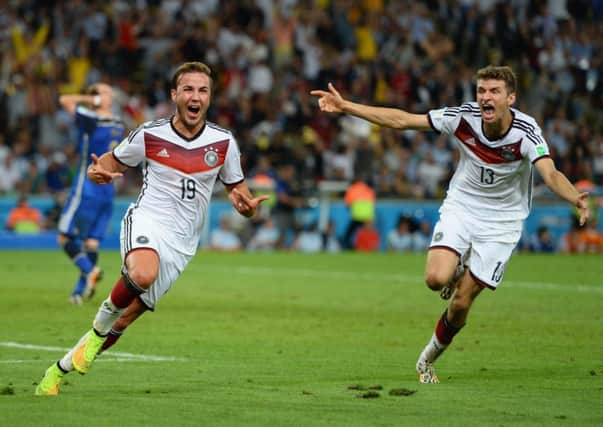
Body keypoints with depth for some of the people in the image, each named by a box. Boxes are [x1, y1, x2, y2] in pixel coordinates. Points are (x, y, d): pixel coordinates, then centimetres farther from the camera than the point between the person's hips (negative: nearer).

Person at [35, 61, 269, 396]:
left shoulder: (223, 142, 2)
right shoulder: (150, 135, -2)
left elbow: (236, 188, 13)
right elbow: (114, 161, 12)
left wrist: (245, 204, -12)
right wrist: (97, 171, -13)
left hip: (180, 243, 3)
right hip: (147, 220, -3)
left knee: (123, 321, 1)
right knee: (143, 273, -39)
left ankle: (60, 370, 20)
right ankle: (100, 326, -12)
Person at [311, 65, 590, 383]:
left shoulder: (526, 131, -24)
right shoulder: (464, 117, -17)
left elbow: (550, 173, -40)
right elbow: (401, 120, -11)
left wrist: (575, 199, -62)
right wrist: (345, 106, -15)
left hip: (501, 220, -1)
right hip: (461, 206, 1)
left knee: (461, 302, -2)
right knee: (436, 278, -24)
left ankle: (428, 359, 26)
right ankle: (456, 271, 15)